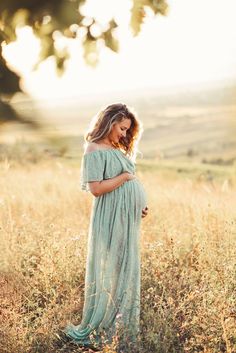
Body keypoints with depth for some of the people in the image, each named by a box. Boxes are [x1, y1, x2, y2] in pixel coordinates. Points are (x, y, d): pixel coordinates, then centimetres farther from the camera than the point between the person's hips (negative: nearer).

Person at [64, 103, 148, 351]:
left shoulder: (116, 149, 17)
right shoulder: (95, 150, -11)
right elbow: (96, 188, -20)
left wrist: (139, 205, 5)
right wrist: (125, 176, -13)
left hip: (127, 219, 9)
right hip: (111, 220, -9)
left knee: (126, 270, 12)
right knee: (107, 272, -3)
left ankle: (121, 325, 21)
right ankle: (92, 332, 6)